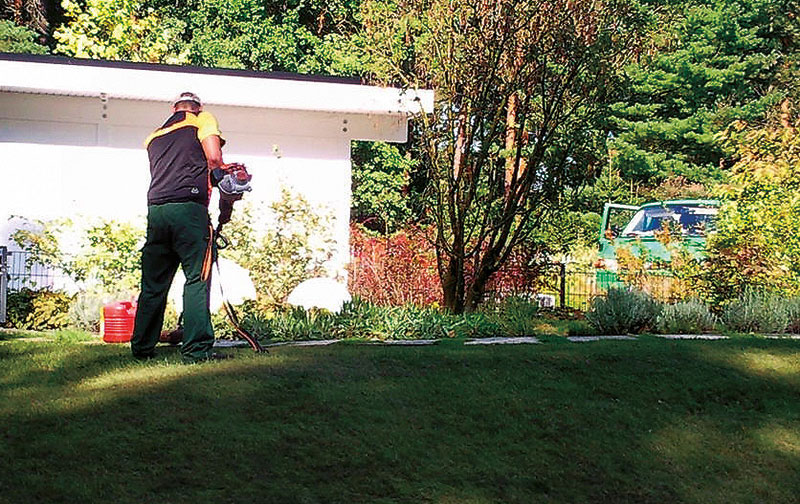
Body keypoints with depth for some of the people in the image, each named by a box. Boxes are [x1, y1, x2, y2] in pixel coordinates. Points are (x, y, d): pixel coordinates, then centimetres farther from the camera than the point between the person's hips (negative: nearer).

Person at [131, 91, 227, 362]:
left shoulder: (154, 136, 27)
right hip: (189, 208, -5)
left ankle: (142, 347, 17)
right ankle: (197, 349, -7)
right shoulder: (203, 119, 11)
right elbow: (214, 158, -4)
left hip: (156, 210, 5)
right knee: (197, 279, -4)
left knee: (153, 284, 12)